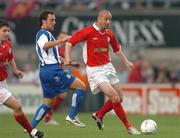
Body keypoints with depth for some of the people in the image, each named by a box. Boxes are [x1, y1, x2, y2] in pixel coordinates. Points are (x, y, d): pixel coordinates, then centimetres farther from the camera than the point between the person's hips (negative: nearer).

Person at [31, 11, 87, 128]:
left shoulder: (46, 34, 26)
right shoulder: (43, 33, -6)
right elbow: (45, 46, -30)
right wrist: (63, 40, -31)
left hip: (46, 70, 11)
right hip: (52, 70, -11)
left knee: (48, 103, 14)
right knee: (81, 86, -11)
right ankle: (72, 116, -12)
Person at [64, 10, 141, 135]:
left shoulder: (109, 34, 5)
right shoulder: (88, 32, -13)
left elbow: (117, 49, 24)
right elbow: (70, 42, -9)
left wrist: (126, 61, 20)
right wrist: (67, 58, -22)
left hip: (108, 67, 7)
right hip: (95, 70, -7)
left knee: (119, 98, 6)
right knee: (115, 97, -17)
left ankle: (99, 115, 29)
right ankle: (129, 127, -7)